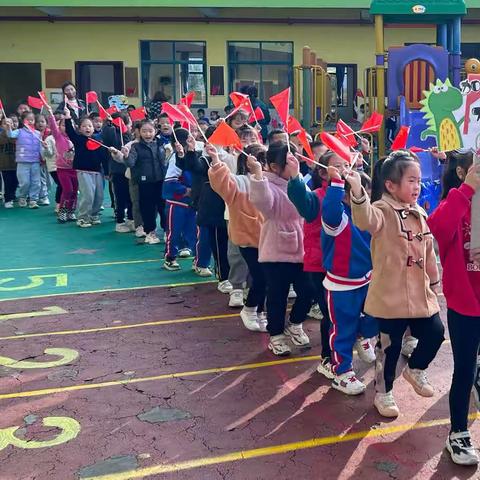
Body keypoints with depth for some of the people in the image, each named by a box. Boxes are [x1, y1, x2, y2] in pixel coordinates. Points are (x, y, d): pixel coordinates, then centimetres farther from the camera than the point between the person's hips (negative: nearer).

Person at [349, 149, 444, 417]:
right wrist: (358, 192, -59)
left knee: (435, 333, 11)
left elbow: (429, 251, 18)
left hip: (420, 292, 6)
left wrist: (435, 281, 23)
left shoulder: (420, 214, 8)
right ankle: (383, 392, 26)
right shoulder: (383, 211, -15)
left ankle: (415, 370, 39)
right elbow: (365, 219, -40)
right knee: (390, 346, 6)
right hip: (391, 295, -6)